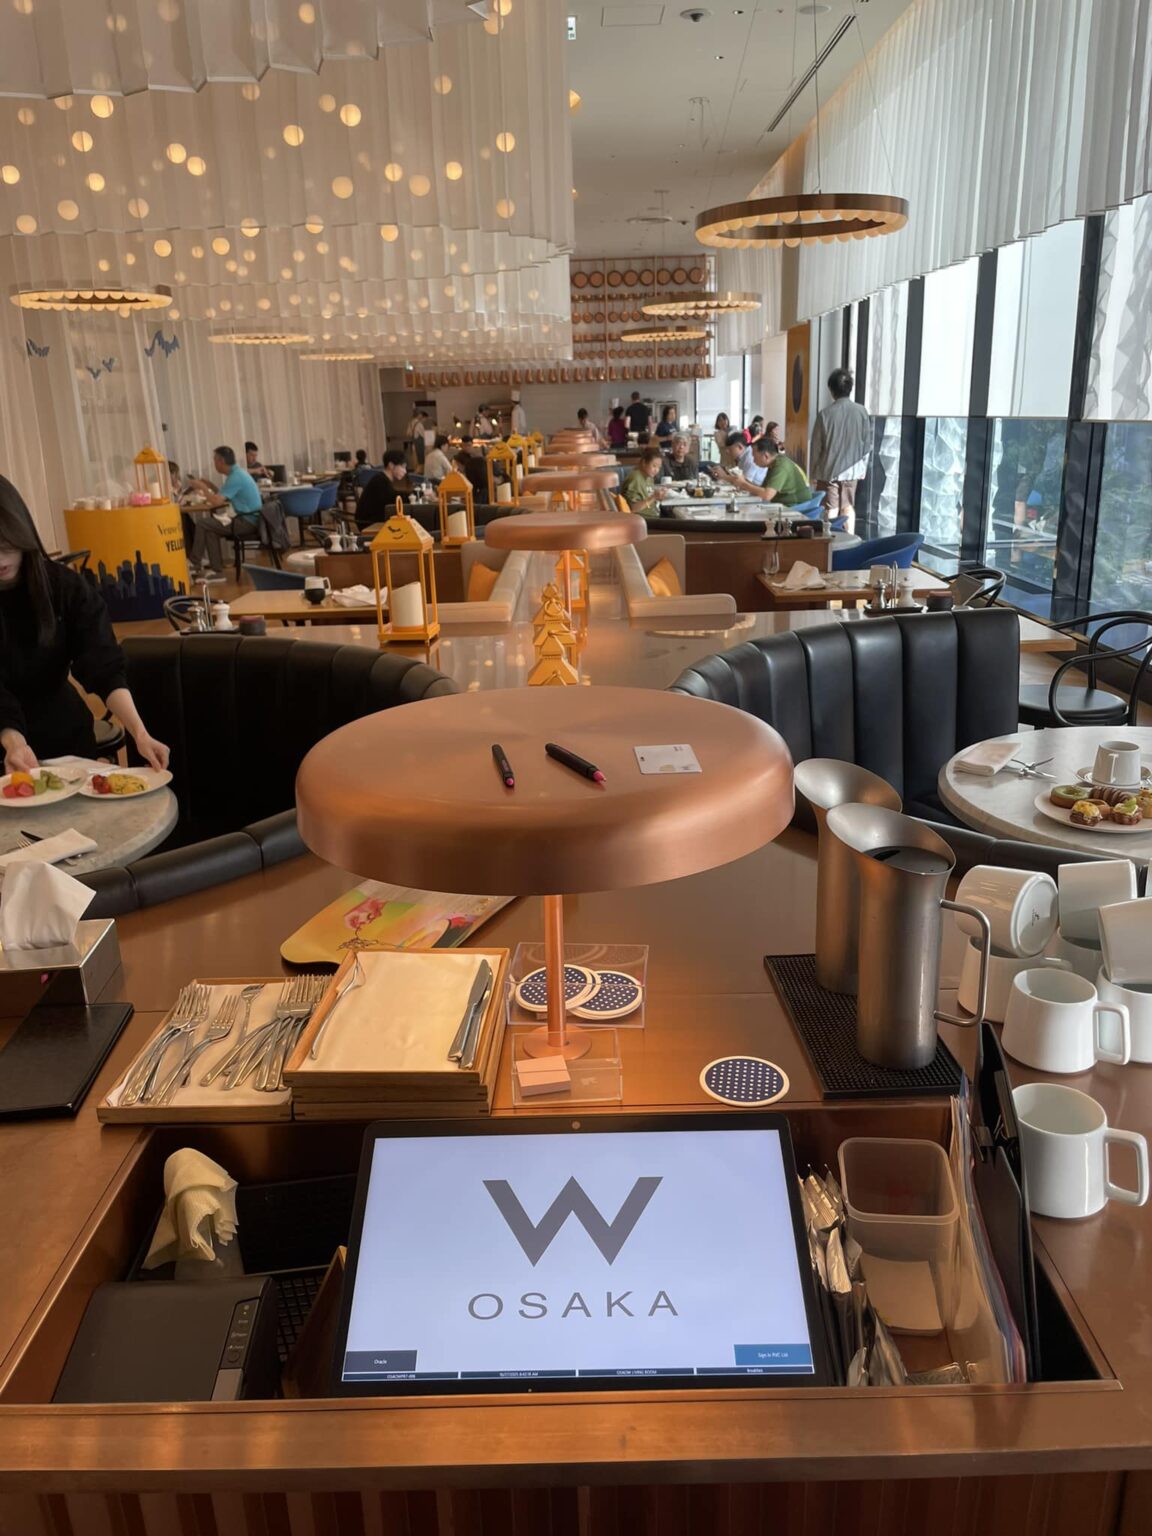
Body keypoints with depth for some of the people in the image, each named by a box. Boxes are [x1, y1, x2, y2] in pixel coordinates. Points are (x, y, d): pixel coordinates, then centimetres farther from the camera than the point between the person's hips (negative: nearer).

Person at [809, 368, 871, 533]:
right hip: (852, 469, 3)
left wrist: (814, 471, 4)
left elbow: (817, 445, -7)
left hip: (828, 470, -3)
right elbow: (867, 444, 2)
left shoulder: (826, 413, -12)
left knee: (831, 510, 2)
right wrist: (863, 468, 13)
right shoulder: (861, 412, -4)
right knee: (848, 507, 14)